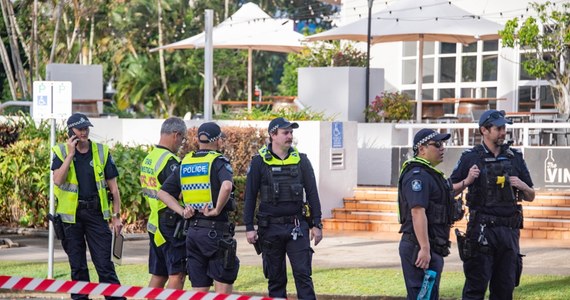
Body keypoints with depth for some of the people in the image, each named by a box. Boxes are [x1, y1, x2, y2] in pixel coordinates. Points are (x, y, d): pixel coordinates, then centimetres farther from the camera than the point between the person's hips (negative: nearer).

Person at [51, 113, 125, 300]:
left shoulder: (102, 152, 3)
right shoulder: (61, 152, 1)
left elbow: (113, 186, 6)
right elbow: (58, 180, -15)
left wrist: (116, 216, 1)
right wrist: (71, 154, -16)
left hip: (96, 212, 0)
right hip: (71, 214, 0)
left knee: (104, 262, -5)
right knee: (77, 265, 7)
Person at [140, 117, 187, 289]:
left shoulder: (148, 159, 13)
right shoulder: (170, 161, -17)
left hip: (154, 223, 9)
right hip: (172, 224, -9)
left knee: (158, 275, 13)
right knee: (177, 275, -5)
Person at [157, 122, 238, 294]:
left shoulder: (185, 163, 11)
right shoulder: (218, 161, -8)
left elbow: (163, 192, 11)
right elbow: (226, 186, -29)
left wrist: (182, 211, 3)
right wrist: (217, 210, -17)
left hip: (192, 230, 6)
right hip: (215, 230, -6)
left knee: (199, 289, 10)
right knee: (223, 288, -2)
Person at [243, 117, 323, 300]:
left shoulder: (301, 160, 5)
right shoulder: (259, 162, 0)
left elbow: (312, 194, 8)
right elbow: (250, 196, 2)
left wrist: (316, 224, 2)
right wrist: (249, 228, -4)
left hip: (297, 227, 1)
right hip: (270, 228, 0)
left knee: (303, 274, -6)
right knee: (275, 277, 6)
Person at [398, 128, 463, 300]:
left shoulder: (430, 174, 20)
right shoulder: (417, 175, -15)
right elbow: (417, 212, -24)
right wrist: (424, 249, -29)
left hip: (431, 248, 11)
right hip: (420, 248, -11)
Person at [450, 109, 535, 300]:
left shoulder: (515, 157, 11)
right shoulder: (471, 158, 1)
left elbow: (530, 197, 16)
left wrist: (522, 186, -5)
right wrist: (467, 182, -14)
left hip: (509, 232, 4)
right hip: (481, 231, -4)